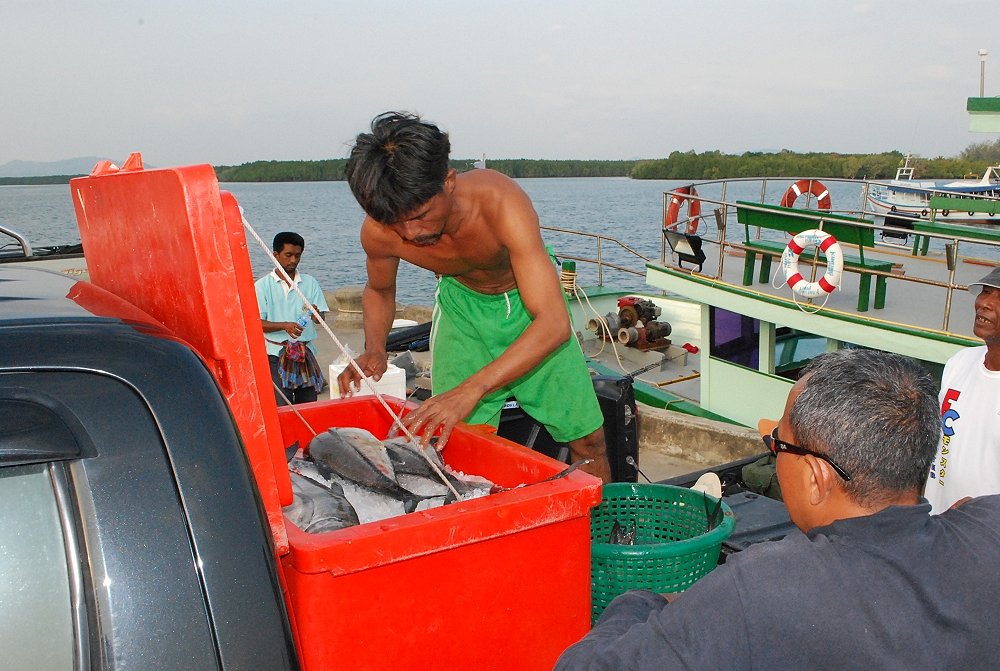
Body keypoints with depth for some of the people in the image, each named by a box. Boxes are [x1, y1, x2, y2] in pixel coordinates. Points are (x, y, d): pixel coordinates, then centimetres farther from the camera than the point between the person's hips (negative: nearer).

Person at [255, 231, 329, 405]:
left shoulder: (310, 283, 8)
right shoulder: (262, 285, 1)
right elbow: (257, 323, -4)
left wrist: (315, 314, -19)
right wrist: (284, 326, -20)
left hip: (306, 353, 3)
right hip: (276, 353, -3)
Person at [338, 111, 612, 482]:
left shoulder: (500, 201, -39)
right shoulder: (378, 232, -27)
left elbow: (555, 323, -45)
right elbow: (379, 291, 0)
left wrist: (472, 389, -55)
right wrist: (374, 349, -21)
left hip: (528, 303, -2)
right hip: (462, 305, 2)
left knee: (588, 439, 2)